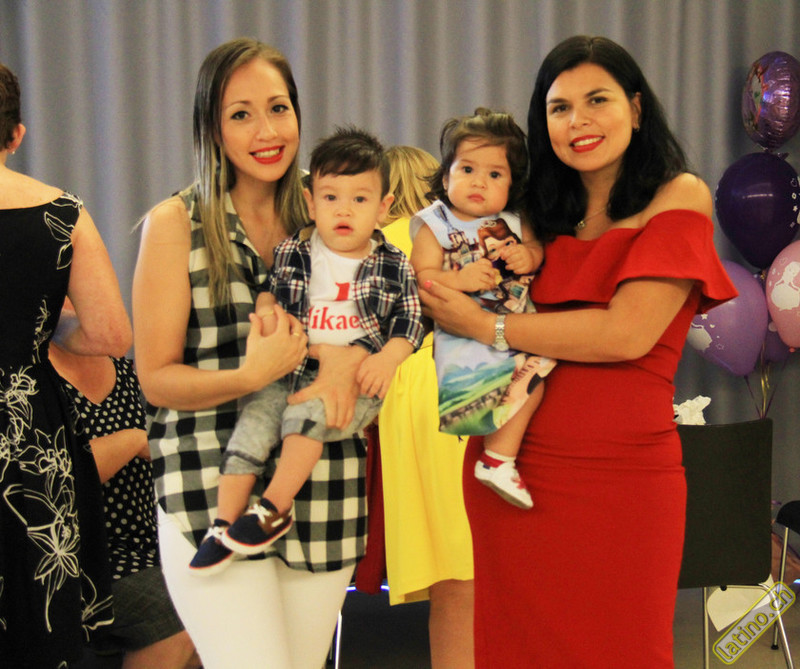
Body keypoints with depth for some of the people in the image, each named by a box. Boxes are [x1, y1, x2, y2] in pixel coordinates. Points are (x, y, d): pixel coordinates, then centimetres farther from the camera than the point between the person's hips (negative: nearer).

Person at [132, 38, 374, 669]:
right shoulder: (176, 224, -3)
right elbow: (156, 378, -4)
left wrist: (350, 355, -12)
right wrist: (252, 376, -22)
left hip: (323, 491, 4)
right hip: (210, 491, -4)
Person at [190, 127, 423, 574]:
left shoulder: (394, 266, 5)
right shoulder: (290, 253, 9)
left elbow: (410, 323, 4)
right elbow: (269, 290, 19)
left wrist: (387, 358, -14)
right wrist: (266, 311, -5)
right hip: (290, 371, 3)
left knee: (306, 415, -29)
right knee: (253, 421, -16)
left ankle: (274, 510, -17)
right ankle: (225, 527, -9)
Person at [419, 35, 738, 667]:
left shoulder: (678, 196, -2)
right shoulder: (547, 216, 14)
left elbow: (627, 334, -14)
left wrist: (481, 325, -8)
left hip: (621, 473, -5)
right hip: (510, 468, 5)